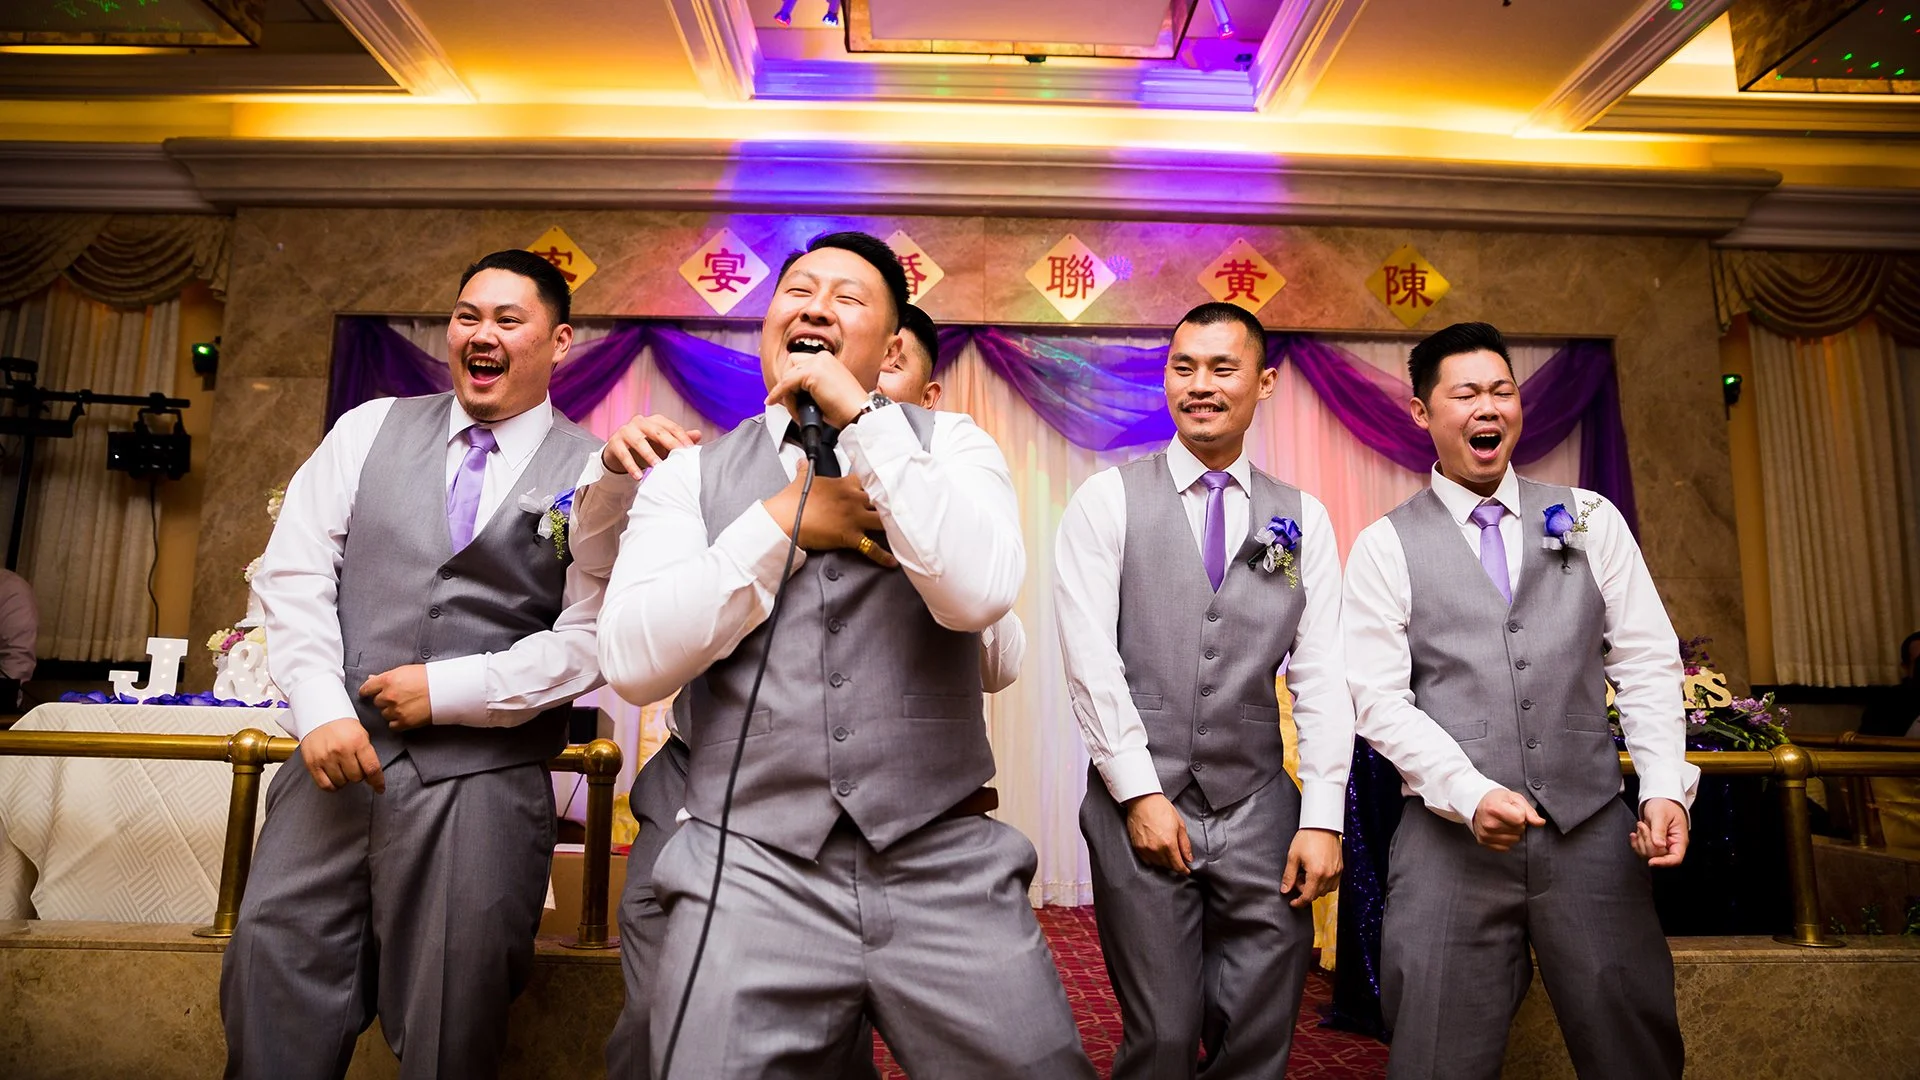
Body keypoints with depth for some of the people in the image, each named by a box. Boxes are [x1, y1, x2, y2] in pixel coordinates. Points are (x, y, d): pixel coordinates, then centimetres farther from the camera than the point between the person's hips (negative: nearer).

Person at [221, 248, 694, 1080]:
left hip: (483, 781, -3)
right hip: (337, 758, 3)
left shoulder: (597, 473, -2)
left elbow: (590, 636, -8)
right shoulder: (371, 427, 10)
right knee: (273, 964, 7)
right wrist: (320, 707, -7)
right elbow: (295, 570, 5)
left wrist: (448, 690, -11)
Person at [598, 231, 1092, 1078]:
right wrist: (784, 522, -8)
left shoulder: (949, 445, 5)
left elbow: (980, 592, -14)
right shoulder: (690, 474, 7)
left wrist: (860, 417, -12)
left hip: (946, 869, 0)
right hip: (752, 874, 1)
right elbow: (633, 661, -5)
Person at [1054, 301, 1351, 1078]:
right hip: (1140, 803, -2)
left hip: (1260, 811, 3)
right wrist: (1141, 794, -10)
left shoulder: (1303, 519, 7)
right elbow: (1091, 659, -7)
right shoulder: (1108, 501, -1)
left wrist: (1323, 817, -4)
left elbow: (1321, 675, 3)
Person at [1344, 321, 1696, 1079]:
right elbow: (1379, 699, -5)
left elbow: (1647, 663, 8)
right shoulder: (1385, 547, 1)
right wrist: (1469, 795, -16)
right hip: (1452, 837, -2)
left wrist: (1666, 787, -3)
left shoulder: (1590, 519, 10)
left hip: (1593, 831, 3)